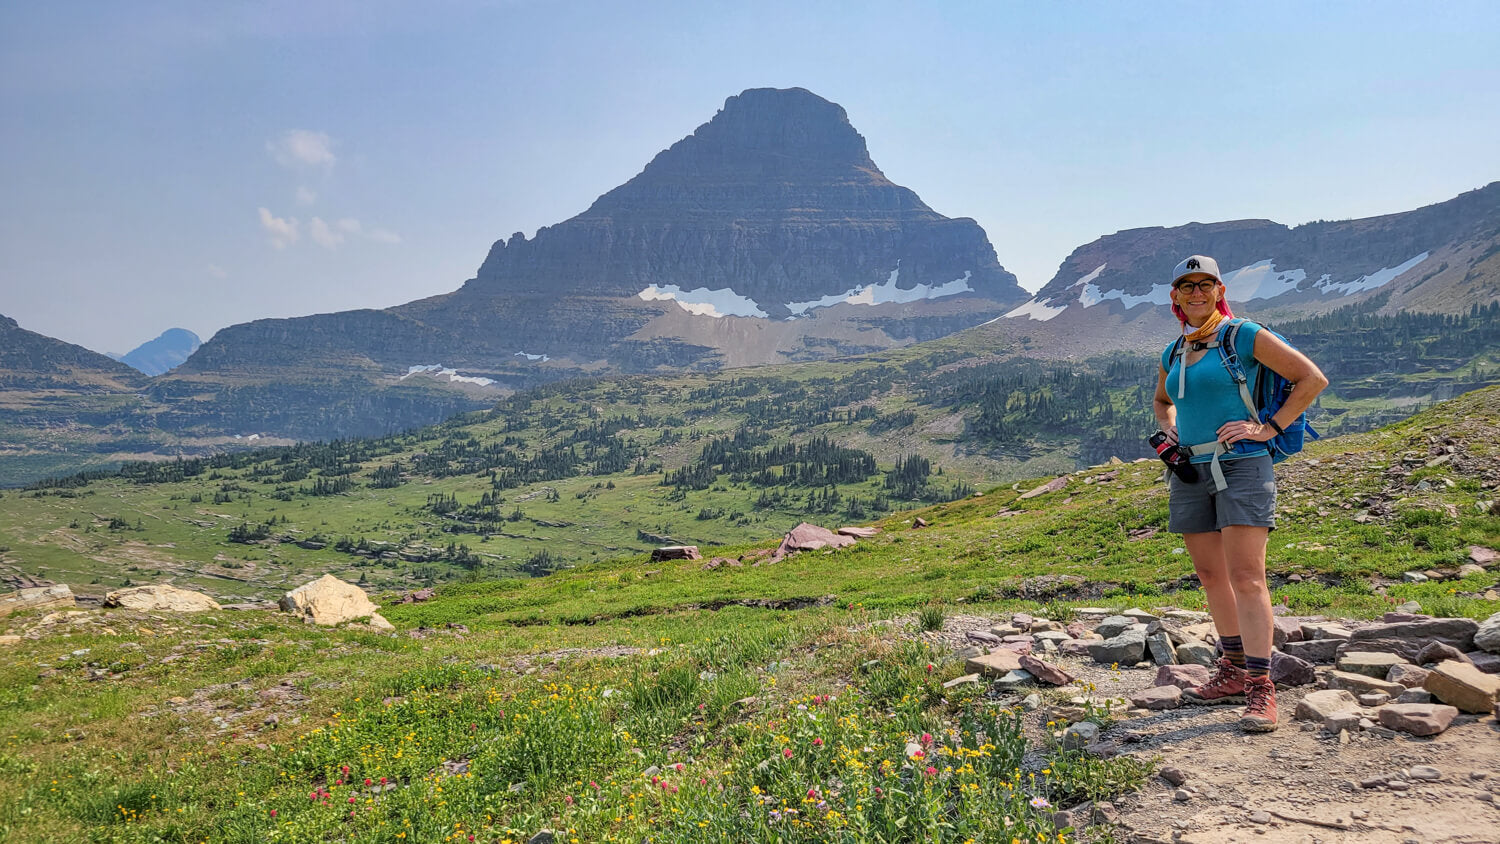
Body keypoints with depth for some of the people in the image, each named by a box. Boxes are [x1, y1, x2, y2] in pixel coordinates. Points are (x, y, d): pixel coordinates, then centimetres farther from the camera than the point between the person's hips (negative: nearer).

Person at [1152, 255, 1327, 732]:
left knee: (1246, 578, -13)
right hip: (1190, 471, 7)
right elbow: (1161, 399, 34)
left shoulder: (1243, 336, -3)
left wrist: (1269, 428, -9)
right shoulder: (1173, 353, 14)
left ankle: (1260, 689, -11)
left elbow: (1312, 379, -2)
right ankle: (1233, 673, 23)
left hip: (1240, 464, -6)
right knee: (1210, 575, 11)